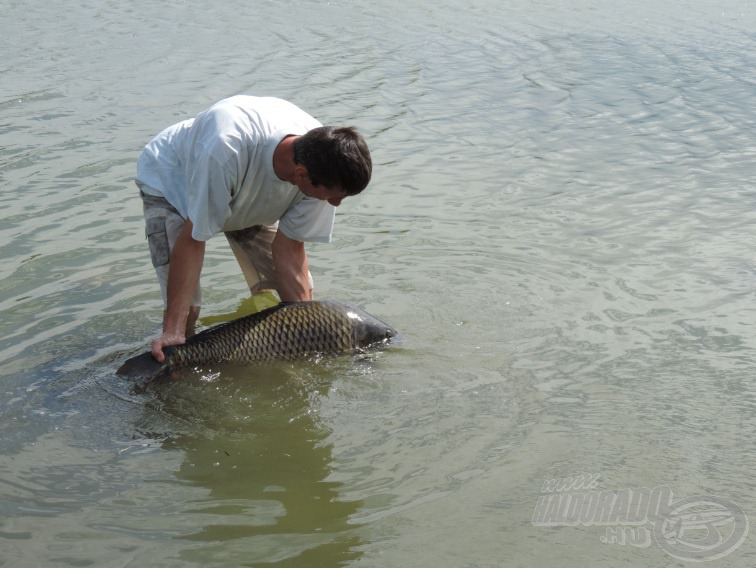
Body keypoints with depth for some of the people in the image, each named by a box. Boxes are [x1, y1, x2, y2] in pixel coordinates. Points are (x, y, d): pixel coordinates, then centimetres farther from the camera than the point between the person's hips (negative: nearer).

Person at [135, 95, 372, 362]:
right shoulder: (224, 151, -47)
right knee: (185, 307, -20)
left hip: (250, 194, 5)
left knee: (300, 293, -5)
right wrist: (173, 330, -38)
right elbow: (192, 239, -36)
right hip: (170, 182, -4)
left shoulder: (322, 157, -30)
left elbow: (289, 246, -20)